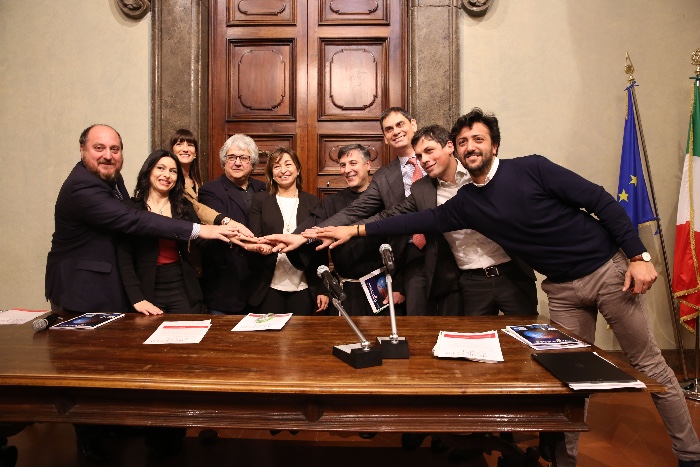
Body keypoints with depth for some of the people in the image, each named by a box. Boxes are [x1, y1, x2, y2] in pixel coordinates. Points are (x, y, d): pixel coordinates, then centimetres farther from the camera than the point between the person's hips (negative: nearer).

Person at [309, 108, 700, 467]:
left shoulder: (530, 168, -13)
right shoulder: (467, 204, 0)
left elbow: (602, 202, -11)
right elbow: (422, 221, -1)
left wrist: (638, 255, -16)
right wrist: (356, 230, -4)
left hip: (608, 269, -3)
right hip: (563, 289, 4)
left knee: (651, 366, 8)